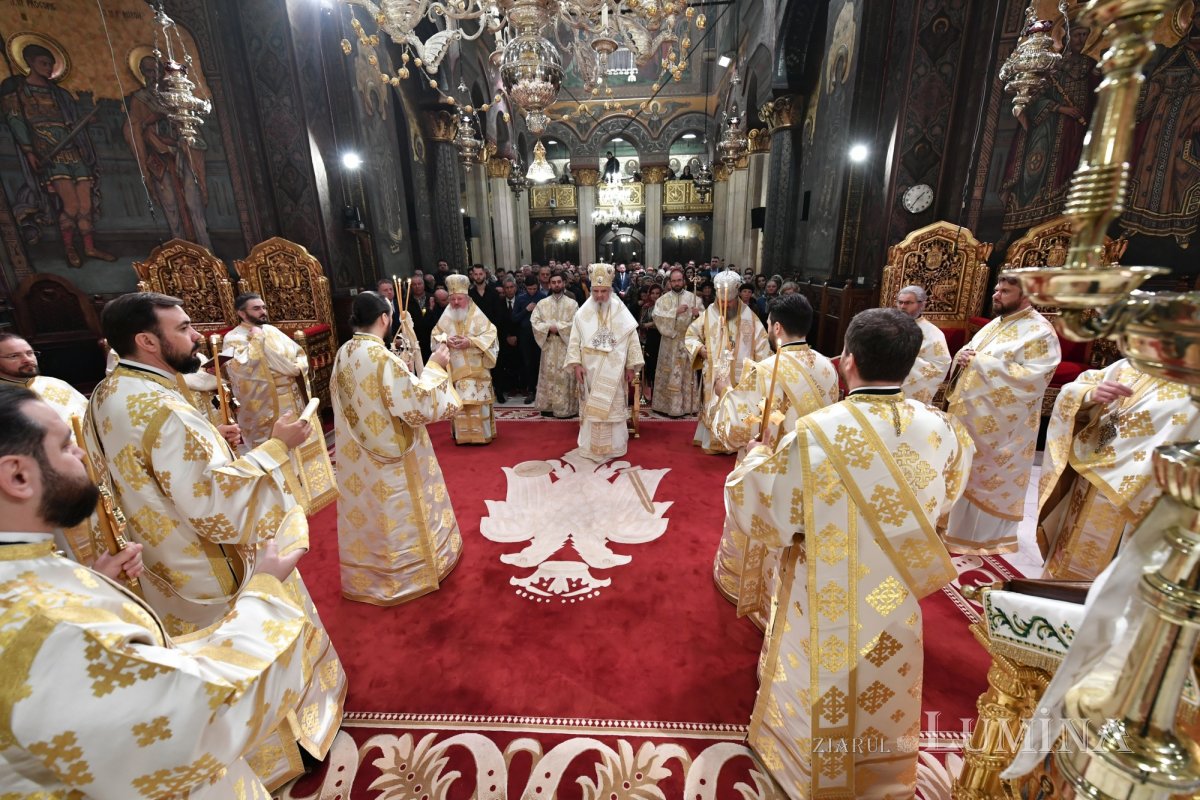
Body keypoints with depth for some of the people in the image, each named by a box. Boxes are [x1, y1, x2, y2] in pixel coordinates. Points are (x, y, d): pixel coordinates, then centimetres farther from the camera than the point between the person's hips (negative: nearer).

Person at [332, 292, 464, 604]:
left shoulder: (343, 355, 0)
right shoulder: (383, 358, -25)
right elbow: (417, 406, -23)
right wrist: (434, 367, -14)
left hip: (357, 458, 7)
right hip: (392, 458, -7)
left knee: (368, 513, 22)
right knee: (397, 518, 11)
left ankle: (366, 573, 41)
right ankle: (408, 574, 30)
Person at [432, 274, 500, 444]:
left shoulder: (477, 315, -5)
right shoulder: (446, 316, 5)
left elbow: (490, 335, -9)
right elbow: (436, 333, 13)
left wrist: (470, 342, -19)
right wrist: (445, 340, -9)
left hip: (476, 369, -3)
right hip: (455, 368, 3)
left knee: (478, 401, -2)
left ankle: (481, 434, 6)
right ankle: (462, 435, 13)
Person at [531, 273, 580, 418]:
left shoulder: (572, 303, 1)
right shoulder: (542, 303, 7)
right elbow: (534, 321, -1)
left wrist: (558, 327, -15)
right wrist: (549, 328, -15)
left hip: (566, 346, -2)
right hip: (548, 346, 2)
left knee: (565, 376, -1)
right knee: (548, 375, 5)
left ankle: (566, 407, 6)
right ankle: (548, 406, 14)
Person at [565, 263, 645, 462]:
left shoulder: (621, 312, -2)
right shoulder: (583, 313, -1)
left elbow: (632, 340, 0)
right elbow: (575, 341, 0)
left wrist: (631, 366, -2)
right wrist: (576, 364, -10)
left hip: (613, 371, -1)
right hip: (590, 370, 1)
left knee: (613, 407, 6)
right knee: (591, 407, 7)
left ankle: (613, 446, 18)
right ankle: (592, 446, 17)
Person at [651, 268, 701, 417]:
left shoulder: (693, 297, 5)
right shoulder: (664, 299, 1)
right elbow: (657, 317, -13)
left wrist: (698, 313, -19)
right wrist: (676, 311, -20)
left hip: (688, 341, 2)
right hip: (670, 343, -1)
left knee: (688, 373, 6)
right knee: (670, 374, 1)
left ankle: (688, 405, 13)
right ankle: (667, 404, 8)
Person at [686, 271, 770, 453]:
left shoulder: (748, 315, 0)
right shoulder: (709, 314, 1)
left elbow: (761, 343, 1)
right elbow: (690, 335, 9)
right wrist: (699, 348, -9)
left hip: (740, 374, 0)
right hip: (714, 374, 1)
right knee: (714, 409, 7)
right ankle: (713, 443, 18)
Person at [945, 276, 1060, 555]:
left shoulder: (1040, 333, -14)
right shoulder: (996, 324, 12)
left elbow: (1032, 378, -24)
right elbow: (969, 350, 18)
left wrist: (980, 361, -24)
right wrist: (963, 356, -7)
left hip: (1001, 427, -8)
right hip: (972, 417, 8)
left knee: (992, 481, 5)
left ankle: (987, 539, 22)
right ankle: (961, 528, 34)